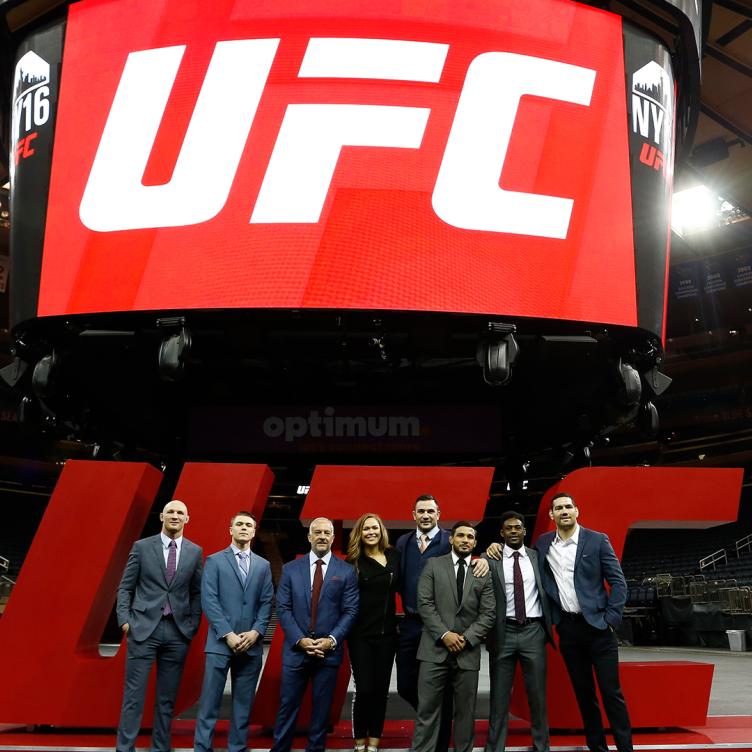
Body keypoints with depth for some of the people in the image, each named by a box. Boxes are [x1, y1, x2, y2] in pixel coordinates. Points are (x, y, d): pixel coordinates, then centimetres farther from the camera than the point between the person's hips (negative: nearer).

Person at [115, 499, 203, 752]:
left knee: (167, 698, 9)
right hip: (144, 628, -2)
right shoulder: (141, 547, 2)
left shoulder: (195, 551, 7)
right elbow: (125, 588, 4)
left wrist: (193, 625, 3)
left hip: (178, 632, 2)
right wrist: (124, 620, -6)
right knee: (134, 695, -1)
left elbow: (197, 592, 10)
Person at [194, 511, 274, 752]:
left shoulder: (263, 565, 14)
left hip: (251, 644, 3)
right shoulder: (214, 561, 4)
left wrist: (256, 632, -8)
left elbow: (267, 603, 8)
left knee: (244, 704, 6)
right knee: (210, 702, -3)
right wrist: (228, 634, -12)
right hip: (220, 642, -3)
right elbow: (209, 600, -4)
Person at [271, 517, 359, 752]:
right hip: (296, 649, 0)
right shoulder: (290, 569, 4)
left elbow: (350, 611, -1)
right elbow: (283, 608, 0)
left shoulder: (346, 571, 2)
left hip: (329, 650, 0)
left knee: (322, 707, 8)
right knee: (288, 705, 5)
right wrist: (300, 639, -11)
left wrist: (331, 640, -12)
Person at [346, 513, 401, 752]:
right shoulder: (354, 561, -5)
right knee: (364, 689, -4)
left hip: (387, 633, 3)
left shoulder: (394, 555, 4)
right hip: (361, 634, -3)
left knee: (381, 689, 7)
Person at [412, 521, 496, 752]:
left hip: (467, 652, 2)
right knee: (427, 709, -1)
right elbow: (424, 603, -2)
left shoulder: (483, 573, 10)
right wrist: (444, 634, -11)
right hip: (435, 649, -1)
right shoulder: (434, 565, 6)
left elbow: (488, 613, 4)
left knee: (466, 711, 7)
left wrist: (466, 638, -9)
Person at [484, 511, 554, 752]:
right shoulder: (492, 559, -2)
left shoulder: (537, 557, 8)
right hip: (504, 632, -2)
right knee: (499, 696, 6)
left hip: (533, 631, 2)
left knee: (538, 694, 9)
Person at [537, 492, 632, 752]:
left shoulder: (597, 540, -3)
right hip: (567, 628, 3)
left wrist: (610, 619, -10)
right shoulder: (543, 543, 7)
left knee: (611, 692, -3)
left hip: (596, 625, -3)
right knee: (583, 693, 10)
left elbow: (618, 582, -3)